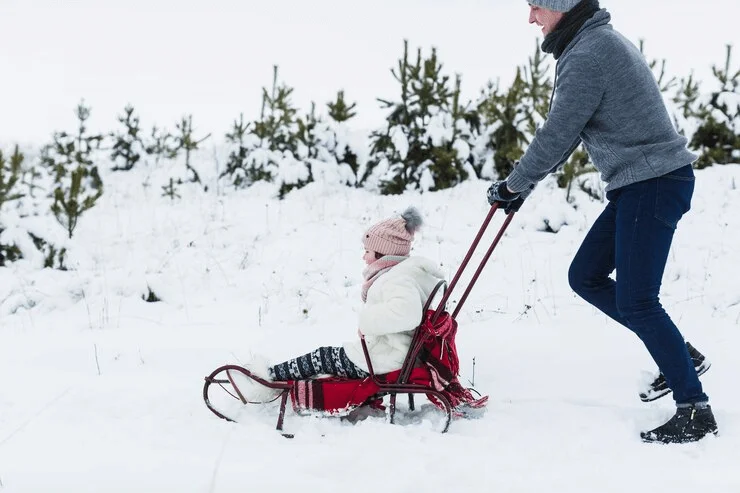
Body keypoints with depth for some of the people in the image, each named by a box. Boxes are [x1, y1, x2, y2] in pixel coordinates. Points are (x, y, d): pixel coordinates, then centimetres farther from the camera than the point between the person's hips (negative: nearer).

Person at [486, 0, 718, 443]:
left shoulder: (587, 55, -18)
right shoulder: (597, 42, 16)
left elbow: (556, 136, -17)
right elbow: (567, 133, 21)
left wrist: (512, 185, -3)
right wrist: (525, 184, 19)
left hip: (653, 182, -10)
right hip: (639, 184, 10)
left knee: (634, 301, -10)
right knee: (586, 277, 13)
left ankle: (695, 410, -5)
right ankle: (678, 355, 17)